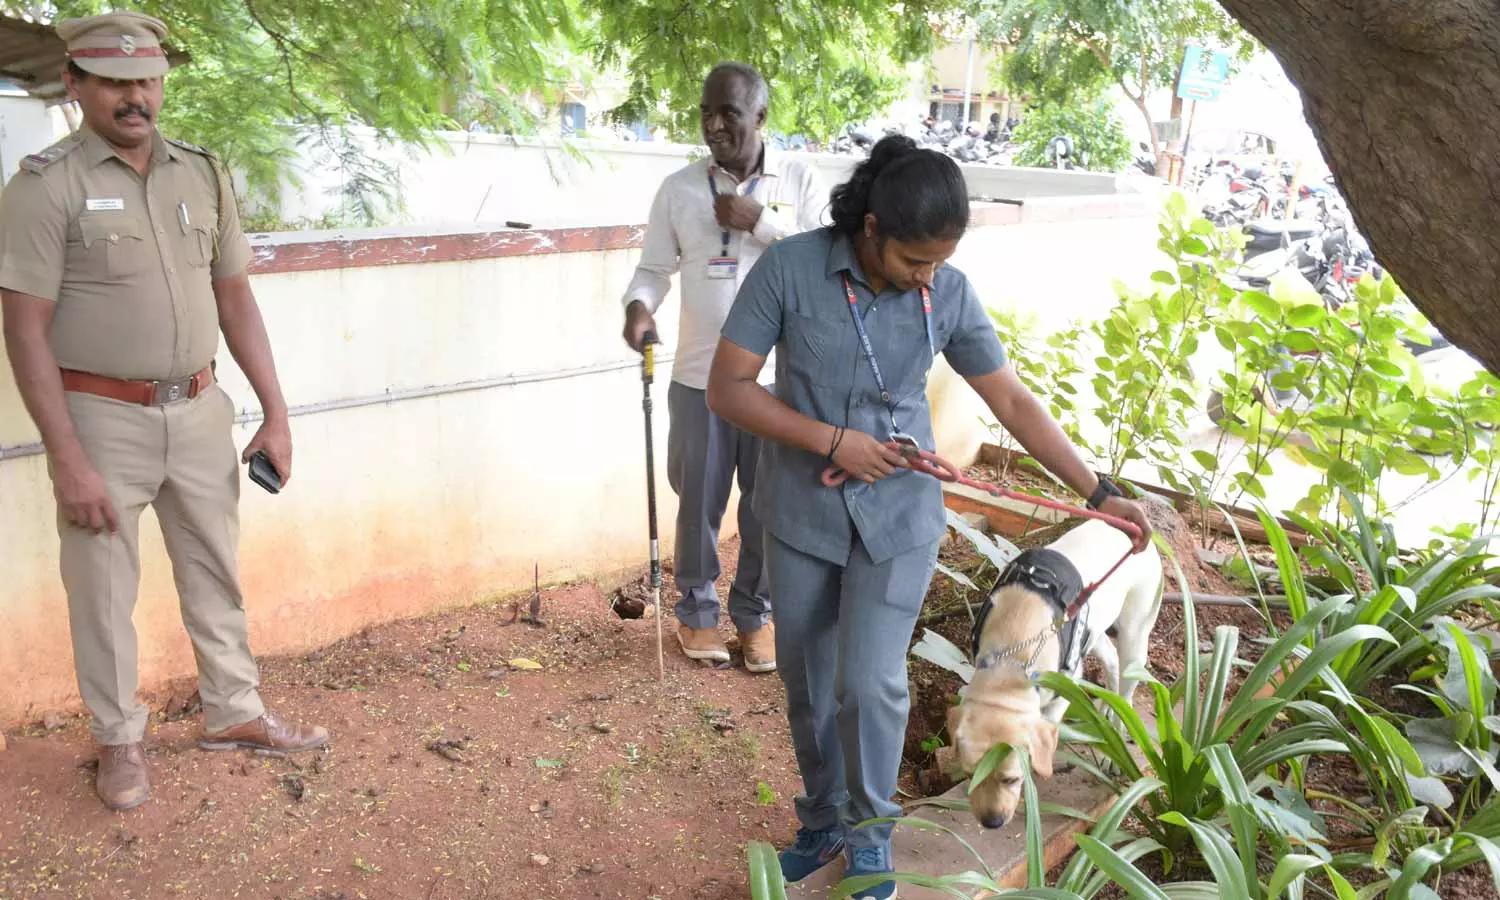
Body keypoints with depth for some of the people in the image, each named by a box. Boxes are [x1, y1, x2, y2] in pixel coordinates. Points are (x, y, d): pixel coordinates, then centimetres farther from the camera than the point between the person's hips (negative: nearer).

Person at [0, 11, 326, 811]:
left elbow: (235, 300, 9)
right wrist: (68, 460, -17)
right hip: (102, 416, -4)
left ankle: (233, 712, 33)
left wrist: (276, 413, 6)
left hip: (199, 410, 5)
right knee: (103, 588, 9)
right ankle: (120, 740, 27)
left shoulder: (202, 174, 5)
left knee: (215, 571, 16)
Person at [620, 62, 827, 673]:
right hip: (700, 376, 0)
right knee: (699, 502, 9)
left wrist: (761, 223, -16)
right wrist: (639, 306, -16)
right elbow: (654, 267, 6)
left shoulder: (800, 180, 0)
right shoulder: (678, 188, 2)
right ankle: (697, 611, 30)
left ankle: (754, 613, 29)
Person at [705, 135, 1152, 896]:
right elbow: (726, 388, -13)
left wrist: (1098, 493, -1)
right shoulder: (790, 268, -15)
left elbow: (1012, 401, -1)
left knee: (869, 683, -5)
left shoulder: (950, 294, -9)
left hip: (898, 516, 0)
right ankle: (823, 823, 37)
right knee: (808, 685, 13)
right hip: (801, 514, 1)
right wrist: (831, 441, -20)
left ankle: (870, 830, 23)